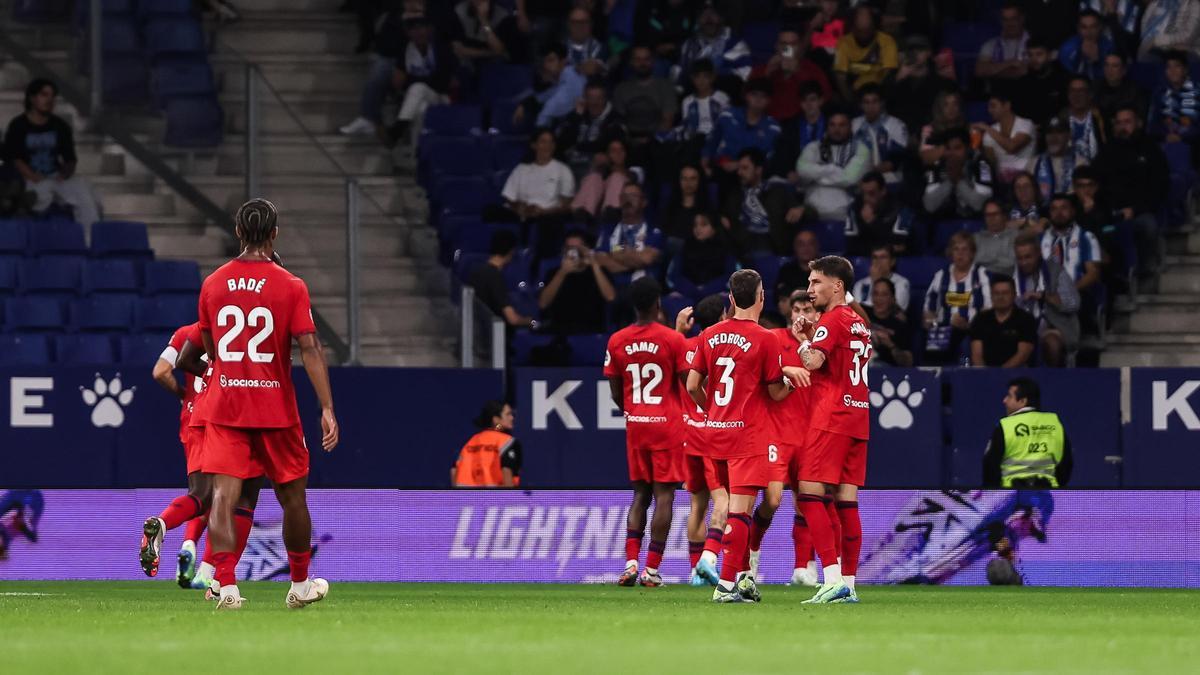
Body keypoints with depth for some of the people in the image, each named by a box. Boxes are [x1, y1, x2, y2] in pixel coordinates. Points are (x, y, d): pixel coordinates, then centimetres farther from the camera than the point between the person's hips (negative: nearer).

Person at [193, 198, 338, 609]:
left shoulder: (212, 285, 4)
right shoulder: (290, 287, -6)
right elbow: (309, 349, -12)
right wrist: (327, 409, -11)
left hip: (224, 406, 2)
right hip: (275, 409, -2)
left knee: (223, 497, -6)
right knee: (292, 496, 14)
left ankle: (226, 586, -21)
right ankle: (301, 586, 27)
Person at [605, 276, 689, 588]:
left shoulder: (617, 341, 2)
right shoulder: (673, 340, -9)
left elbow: (615, 392, 7)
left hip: (635, 424, 4)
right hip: (668, 424, -4)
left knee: (640, 494, 12)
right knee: (664, 495, -1)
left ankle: (631, 562, -3)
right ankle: (652, 569, -5)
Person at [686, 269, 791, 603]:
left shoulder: (710, 335, 5)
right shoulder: (765, 339, -10)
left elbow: (693, 385, 6)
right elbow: (775, 393, -4)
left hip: (715, 431, 6)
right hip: (749, 434, -6)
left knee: (737, 507, 18)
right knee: (740, 511, -8)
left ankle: (744, 576, 20)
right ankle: (727, 584, -15)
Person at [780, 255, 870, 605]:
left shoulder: (832, 320, -8)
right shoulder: (859, 323, 20)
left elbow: (813, 361, -20)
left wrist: (803, 336, 0)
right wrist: (810, 333, 18)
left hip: (830, 418, -9)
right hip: (858, 418, 9)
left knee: (810, 494, -10)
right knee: (846, 501, 7)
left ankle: (833, 579, -20)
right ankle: (849, 584, 5)